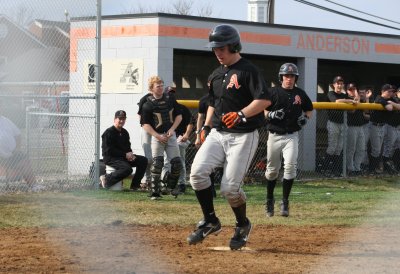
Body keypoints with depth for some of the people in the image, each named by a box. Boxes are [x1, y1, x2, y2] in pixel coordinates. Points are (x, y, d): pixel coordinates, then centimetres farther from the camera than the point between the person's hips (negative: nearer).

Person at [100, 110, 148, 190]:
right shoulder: (108, 132, -10)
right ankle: (106, 179, -16)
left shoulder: (124, 132, 16)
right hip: (110, 158, -9)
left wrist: (130, 154, -2)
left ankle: (134, 186, -4)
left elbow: (128, 147, 23)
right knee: (127, 169, -33)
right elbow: (109, 150, -17)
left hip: (124, 157, 9)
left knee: (143, 160, -3)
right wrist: (125, 154, -19)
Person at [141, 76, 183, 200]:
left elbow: (179, 116, 9)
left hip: (170, 135, 4)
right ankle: (155, 192, -8)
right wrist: (157, 136, -17)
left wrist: (172, 129, -6)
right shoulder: (148, 104, -7)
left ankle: (170, 187, 20)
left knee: (177, 163, 0)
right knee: (157, 163, -13)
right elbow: (146, 125, -7)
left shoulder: (170, 99, 3)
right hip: (157, 136, -4)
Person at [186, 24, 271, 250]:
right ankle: (211, 222, -1)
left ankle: (243, 225, 19)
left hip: (243, 136, -7)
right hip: (217, 134, 7)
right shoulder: (216, 75, 16)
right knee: (198, 170, -16)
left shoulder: (248, 70, -9)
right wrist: (206, 126, 15)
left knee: (230, 188, -10)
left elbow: (264, 100, -19)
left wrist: (241, 115, -30)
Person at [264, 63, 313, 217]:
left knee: (290, 166, -17)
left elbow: (309, 110, 21)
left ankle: (285, 202, -10)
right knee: (272, 169, 8)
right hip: (274, 135, -1)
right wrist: (272, 115, -20)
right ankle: (269, 200, 28)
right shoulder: (273, 92, -2)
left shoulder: (300, 94, 6)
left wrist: (306, 118, 0)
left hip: (291, 136, 1)